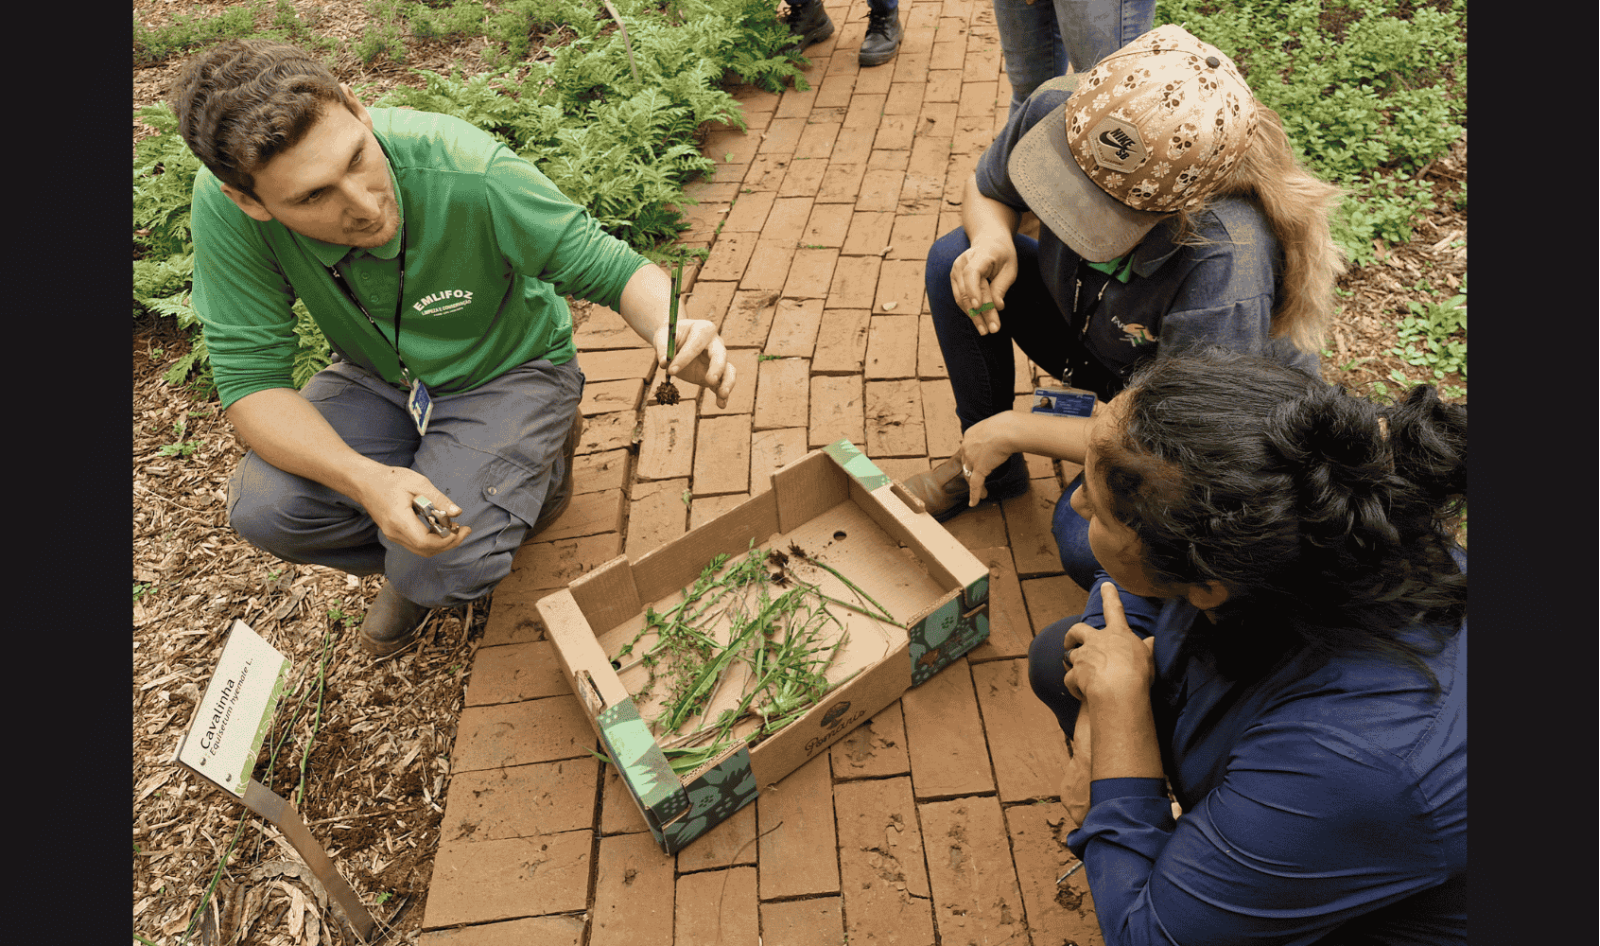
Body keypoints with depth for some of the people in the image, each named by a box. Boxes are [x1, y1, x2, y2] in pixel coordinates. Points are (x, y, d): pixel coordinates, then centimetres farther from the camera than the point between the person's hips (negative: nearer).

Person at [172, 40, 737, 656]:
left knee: (442, 571, -21)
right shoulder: (225, 207, -25)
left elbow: (606, 265, -22)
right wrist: (365, 480, -38)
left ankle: (541, 467, 11)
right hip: (377, 377, 4)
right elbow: (250, 378, -20)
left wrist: (672, 328, -45)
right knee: (264, 509, -19)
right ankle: (408, 561, 13)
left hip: (511, 370, -3)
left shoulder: (468, 175, -33)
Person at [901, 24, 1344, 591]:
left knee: (1088, 542, -33)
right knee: (954, 260, -11)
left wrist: (1014, 429, -28)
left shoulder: (1226, 266, -42)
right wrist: (991, 238, -27)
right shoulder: (1056, 108, -25)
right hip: (1099, 341, 6)